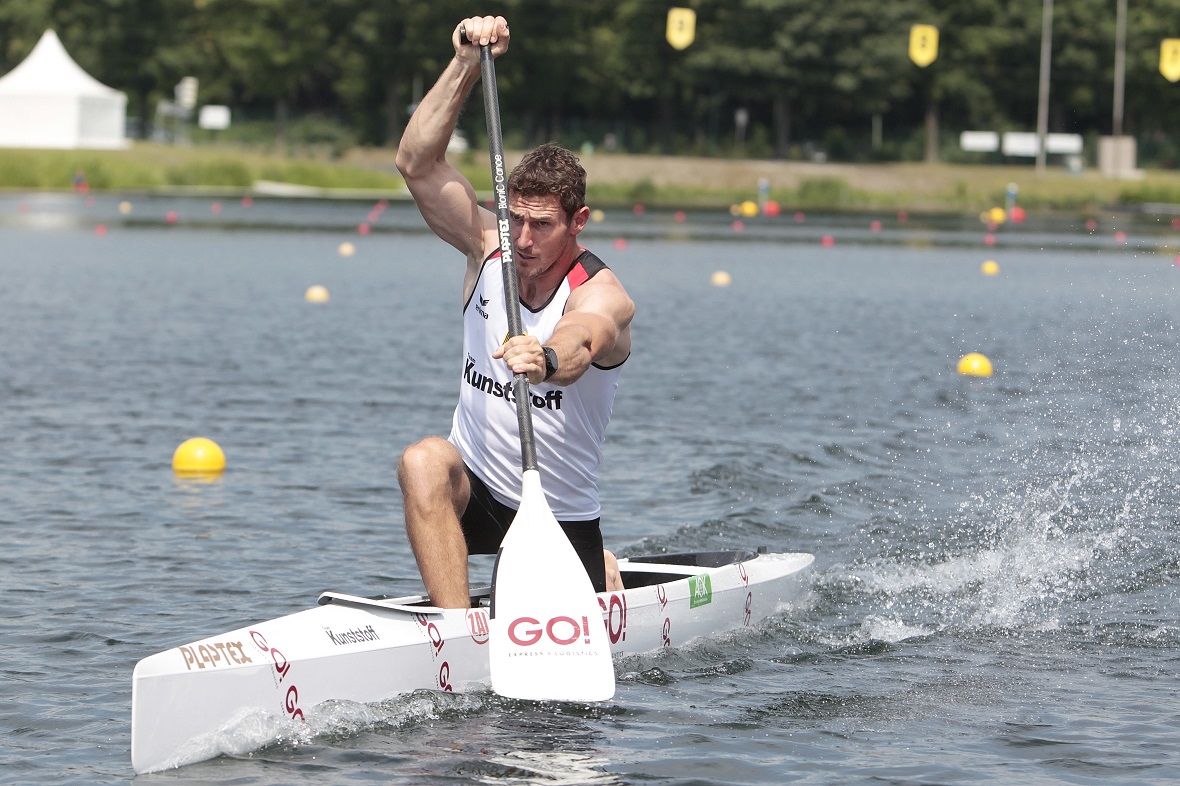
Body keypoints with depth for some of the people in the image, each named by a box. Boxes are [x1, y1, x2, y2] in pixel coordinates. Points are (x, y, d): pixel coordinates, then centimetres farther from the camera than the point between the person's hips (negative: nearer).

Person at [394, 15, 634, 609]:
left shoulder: (602, 297, -21)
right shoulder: (490, 250, -7)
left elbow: (578, 344, -46)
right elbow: (416, 163, -16)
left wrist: (546, 359, -69)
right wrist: (466, 64, -25)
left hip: (563, 516, -2)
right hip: (472, 491, 2)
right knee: (424, 461, -32)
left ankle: (600, 572, 38)